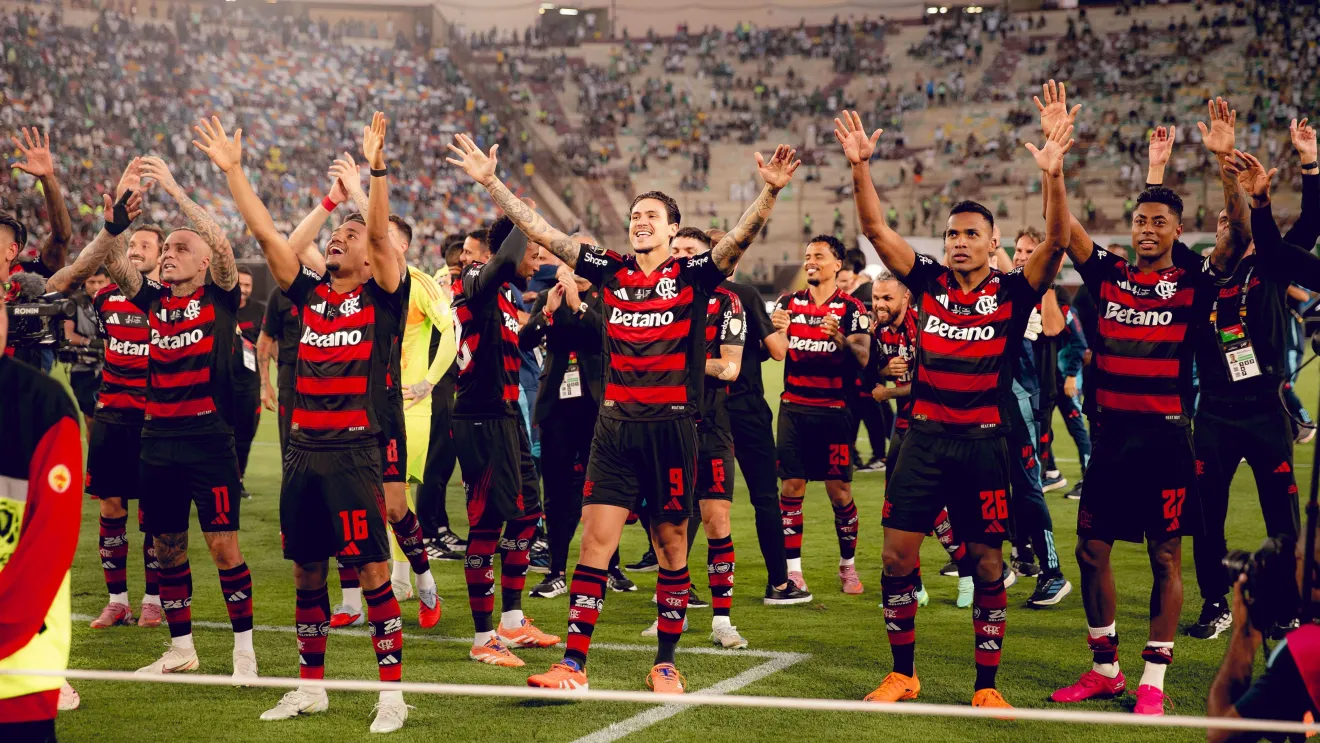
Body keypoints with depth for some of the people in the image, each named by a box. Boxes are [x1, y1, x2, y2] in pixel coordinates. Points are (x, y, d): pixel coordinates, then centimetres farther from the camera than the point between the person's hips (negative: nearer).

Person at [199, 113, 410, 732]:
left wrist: (377, 169, -30)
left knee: (372, 570, -5)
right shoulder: (309, 292, 11)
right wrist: (232, 170, 3)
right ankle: (311, 686, 22)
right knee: (306, 572, 12)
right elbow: (265, 233, 8)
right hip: (302, 449, 6)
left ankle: (393, 693, 0)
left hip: (353, 453, -6)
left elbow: (381, 234, -18)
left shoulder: (382, 296, -2)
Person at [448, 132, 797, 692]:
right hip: (615, 427, 2)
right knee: (594, 543, -2)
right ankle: (573, 666, -1)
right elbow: (540, 232, 6)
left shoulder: (692, 276, -1)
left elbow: (741, 236, -16)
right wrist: (490, 182, 2)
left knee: (671, 547, 6)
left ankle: (666, 663, 17)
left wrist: (770, 191, -32)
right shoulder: (612, 272, 7)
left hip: (671, 429, -2)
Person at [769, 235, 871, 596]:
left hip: (834, 411, -2)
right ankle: (792, 569, 2)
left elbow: (863, 358, -10)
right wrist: (776, 331, -20)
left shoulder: (851, 309, 1)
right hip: (794, 408, 2)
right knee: (791, 488, -3)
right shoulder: (789, 303, 10)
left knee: (839, 491, -1)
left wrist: (840, 339, -30)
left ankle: (848, 565, 15)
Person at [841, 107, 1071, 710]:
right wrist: (860, 166, -11)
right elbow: (876, 229, 0)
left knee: (987, 563, 2)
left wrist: (1053, 178, -27)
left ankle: (987, 686, 11)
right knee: (897, 555, 0)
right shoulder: (928, 283, 6)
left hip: (984, 441, -2)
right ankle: (902, 674, 16)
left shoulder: (1013, 292, 0)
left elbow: (1056, 243, -14)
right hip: (924, 438, 2)